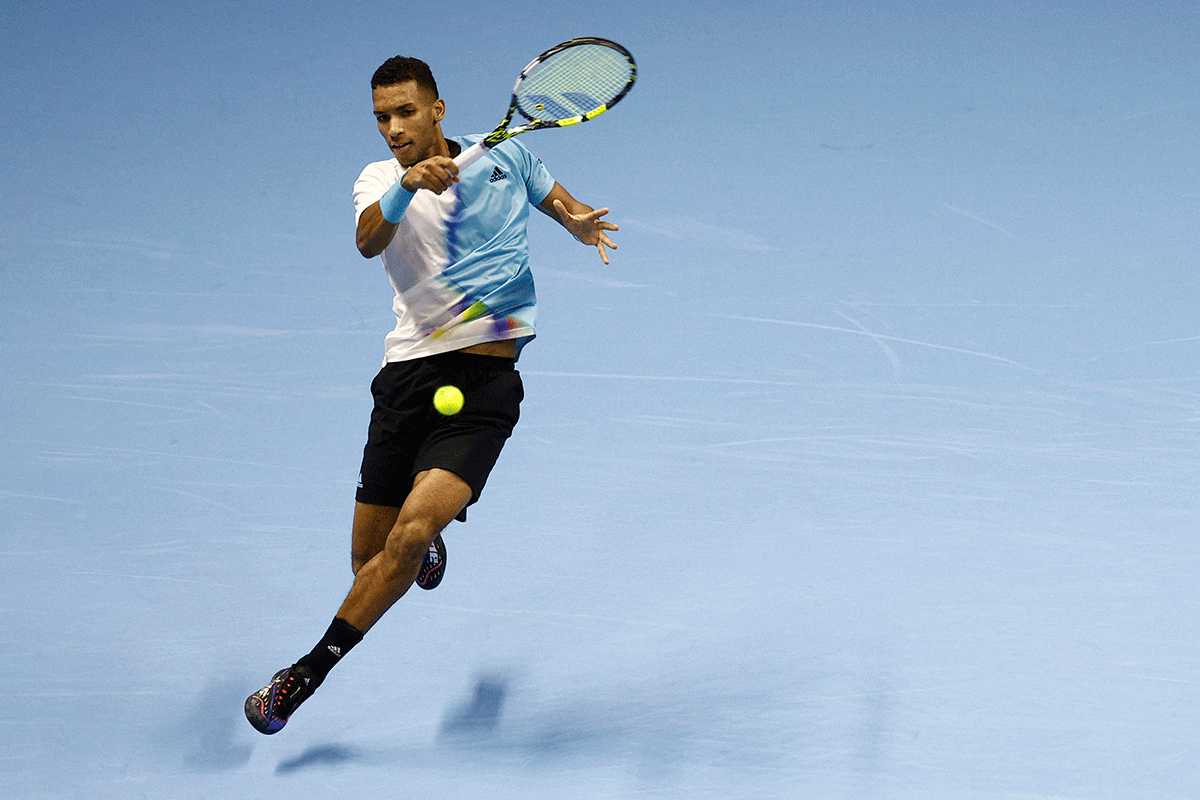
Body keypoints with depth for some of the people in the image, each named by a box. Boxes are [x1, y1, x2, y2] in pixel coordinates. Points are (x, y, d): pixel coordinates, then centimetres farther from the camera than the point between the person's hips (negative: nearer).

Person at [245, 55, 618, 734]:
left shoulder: (504, 152, 7)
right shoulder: (380, 181, 5)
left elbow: (549, 193, 28)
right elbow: (369, 240, -19)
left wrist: (577, 219, 5)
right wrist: (409, 184, -38)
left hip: (485, 377, -2)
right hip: (407, 371, 2)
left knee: (409, 535, -21)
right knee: (369, 559, 8)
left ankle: (309, 672, -8)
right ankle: (429, 540, 46)